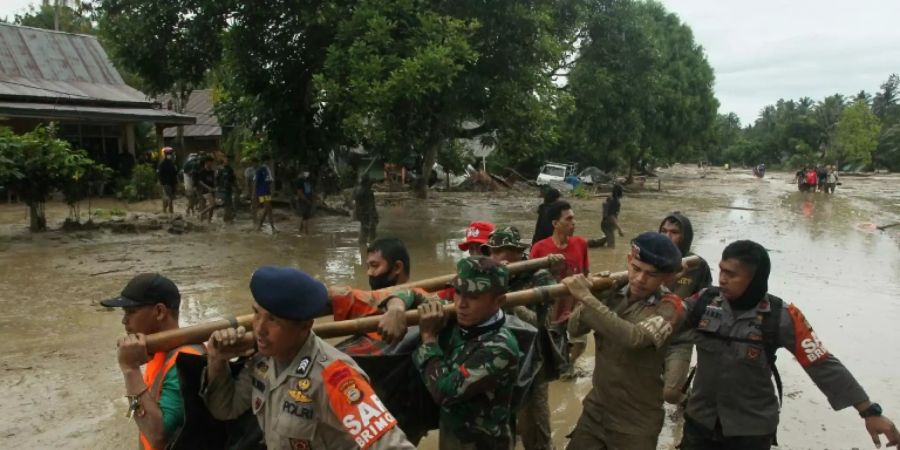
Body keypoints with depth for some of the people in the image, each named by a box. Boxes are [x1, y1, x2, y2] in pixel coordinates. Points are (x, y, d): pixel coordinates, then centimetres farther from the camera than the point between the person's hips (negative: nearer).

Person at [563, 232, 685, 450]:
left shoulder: (669, 306, -17)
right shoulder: (614, 291, -3)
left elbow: (633, 337, -35)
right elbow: (575, 329, -6)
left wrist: (587, 297, -34)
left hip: (635, 422, -4)